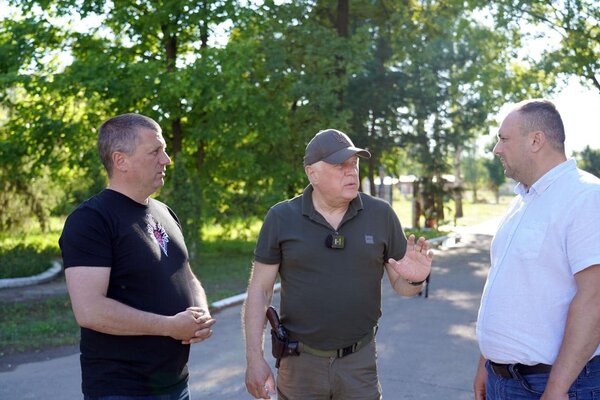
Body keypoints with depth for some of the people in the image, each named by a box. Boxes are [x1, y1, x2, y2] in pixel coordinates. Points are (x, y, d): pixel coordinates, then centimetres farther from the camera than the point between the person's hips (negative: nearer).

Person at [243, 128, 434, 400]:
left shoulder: (381, 215, -2)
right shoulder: (281, 218, -6)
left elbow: (401, 285, 4)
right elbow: (259, 290, -3)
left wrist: (415, 279, -18)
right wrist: (254, 358, -8)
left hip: (360, 362, 1)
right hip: (300, 362, -1)